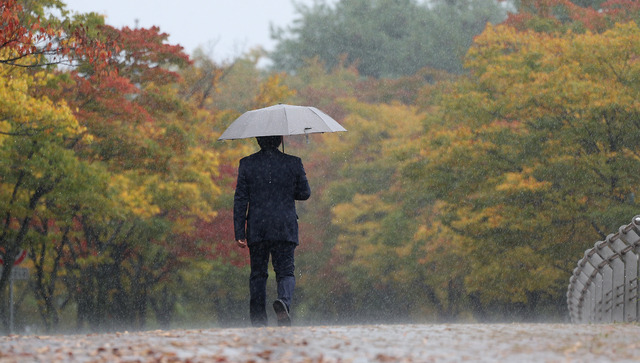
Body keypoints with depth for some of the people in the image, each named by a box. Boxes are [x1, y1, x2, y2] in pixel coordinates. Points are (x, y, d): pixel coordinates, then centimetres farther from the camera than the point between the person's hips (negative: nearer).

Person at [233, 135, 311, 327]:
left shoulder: (247, 164, 1)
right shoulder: (293, 163, 0)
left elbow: (240, 200, -1)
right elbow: (305, 193, 8)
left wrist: (239, 233, 1)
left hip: (256, 230, 1)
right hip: (285, 229, -1)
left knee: (258, 274, 10)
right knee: (285, 271, 2)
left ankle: (258, 321, 7)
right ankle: (284, 300, -29)